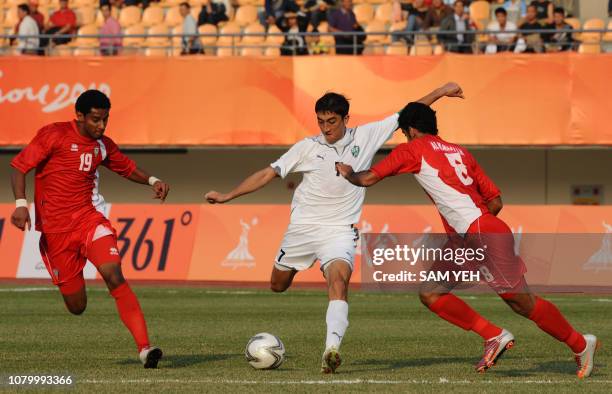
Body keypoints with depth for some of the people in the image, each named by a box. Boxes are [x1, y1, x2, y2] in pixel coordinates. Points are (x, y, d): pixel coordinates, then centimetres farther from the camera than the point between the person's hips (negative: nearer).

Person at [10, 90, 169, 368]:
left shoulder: (103, 145, 7)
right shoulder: (54, 135, -8)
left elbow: (127, 168, 25)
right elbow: (19, 166, -8)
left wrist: (152, 181, 5)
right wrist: (21, 203, -22)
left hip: (89, 219, 3)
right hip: (55, 228, -3)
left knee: (114, 276, -23)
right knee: (77, 307, 1)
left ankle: (144, 349, -29)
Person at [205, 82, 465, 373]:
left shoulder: (366, 137, 1)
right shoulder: (308, 147, -1)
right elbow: (268, 173, 1)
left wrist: (440, 92, 6)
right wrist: (226, 196, -3)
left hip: (339, 231, -2)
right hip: (303, 227, 2)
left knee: (339, 280, -28)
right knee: (278, 286, 13)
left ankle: (332, 349, -41)